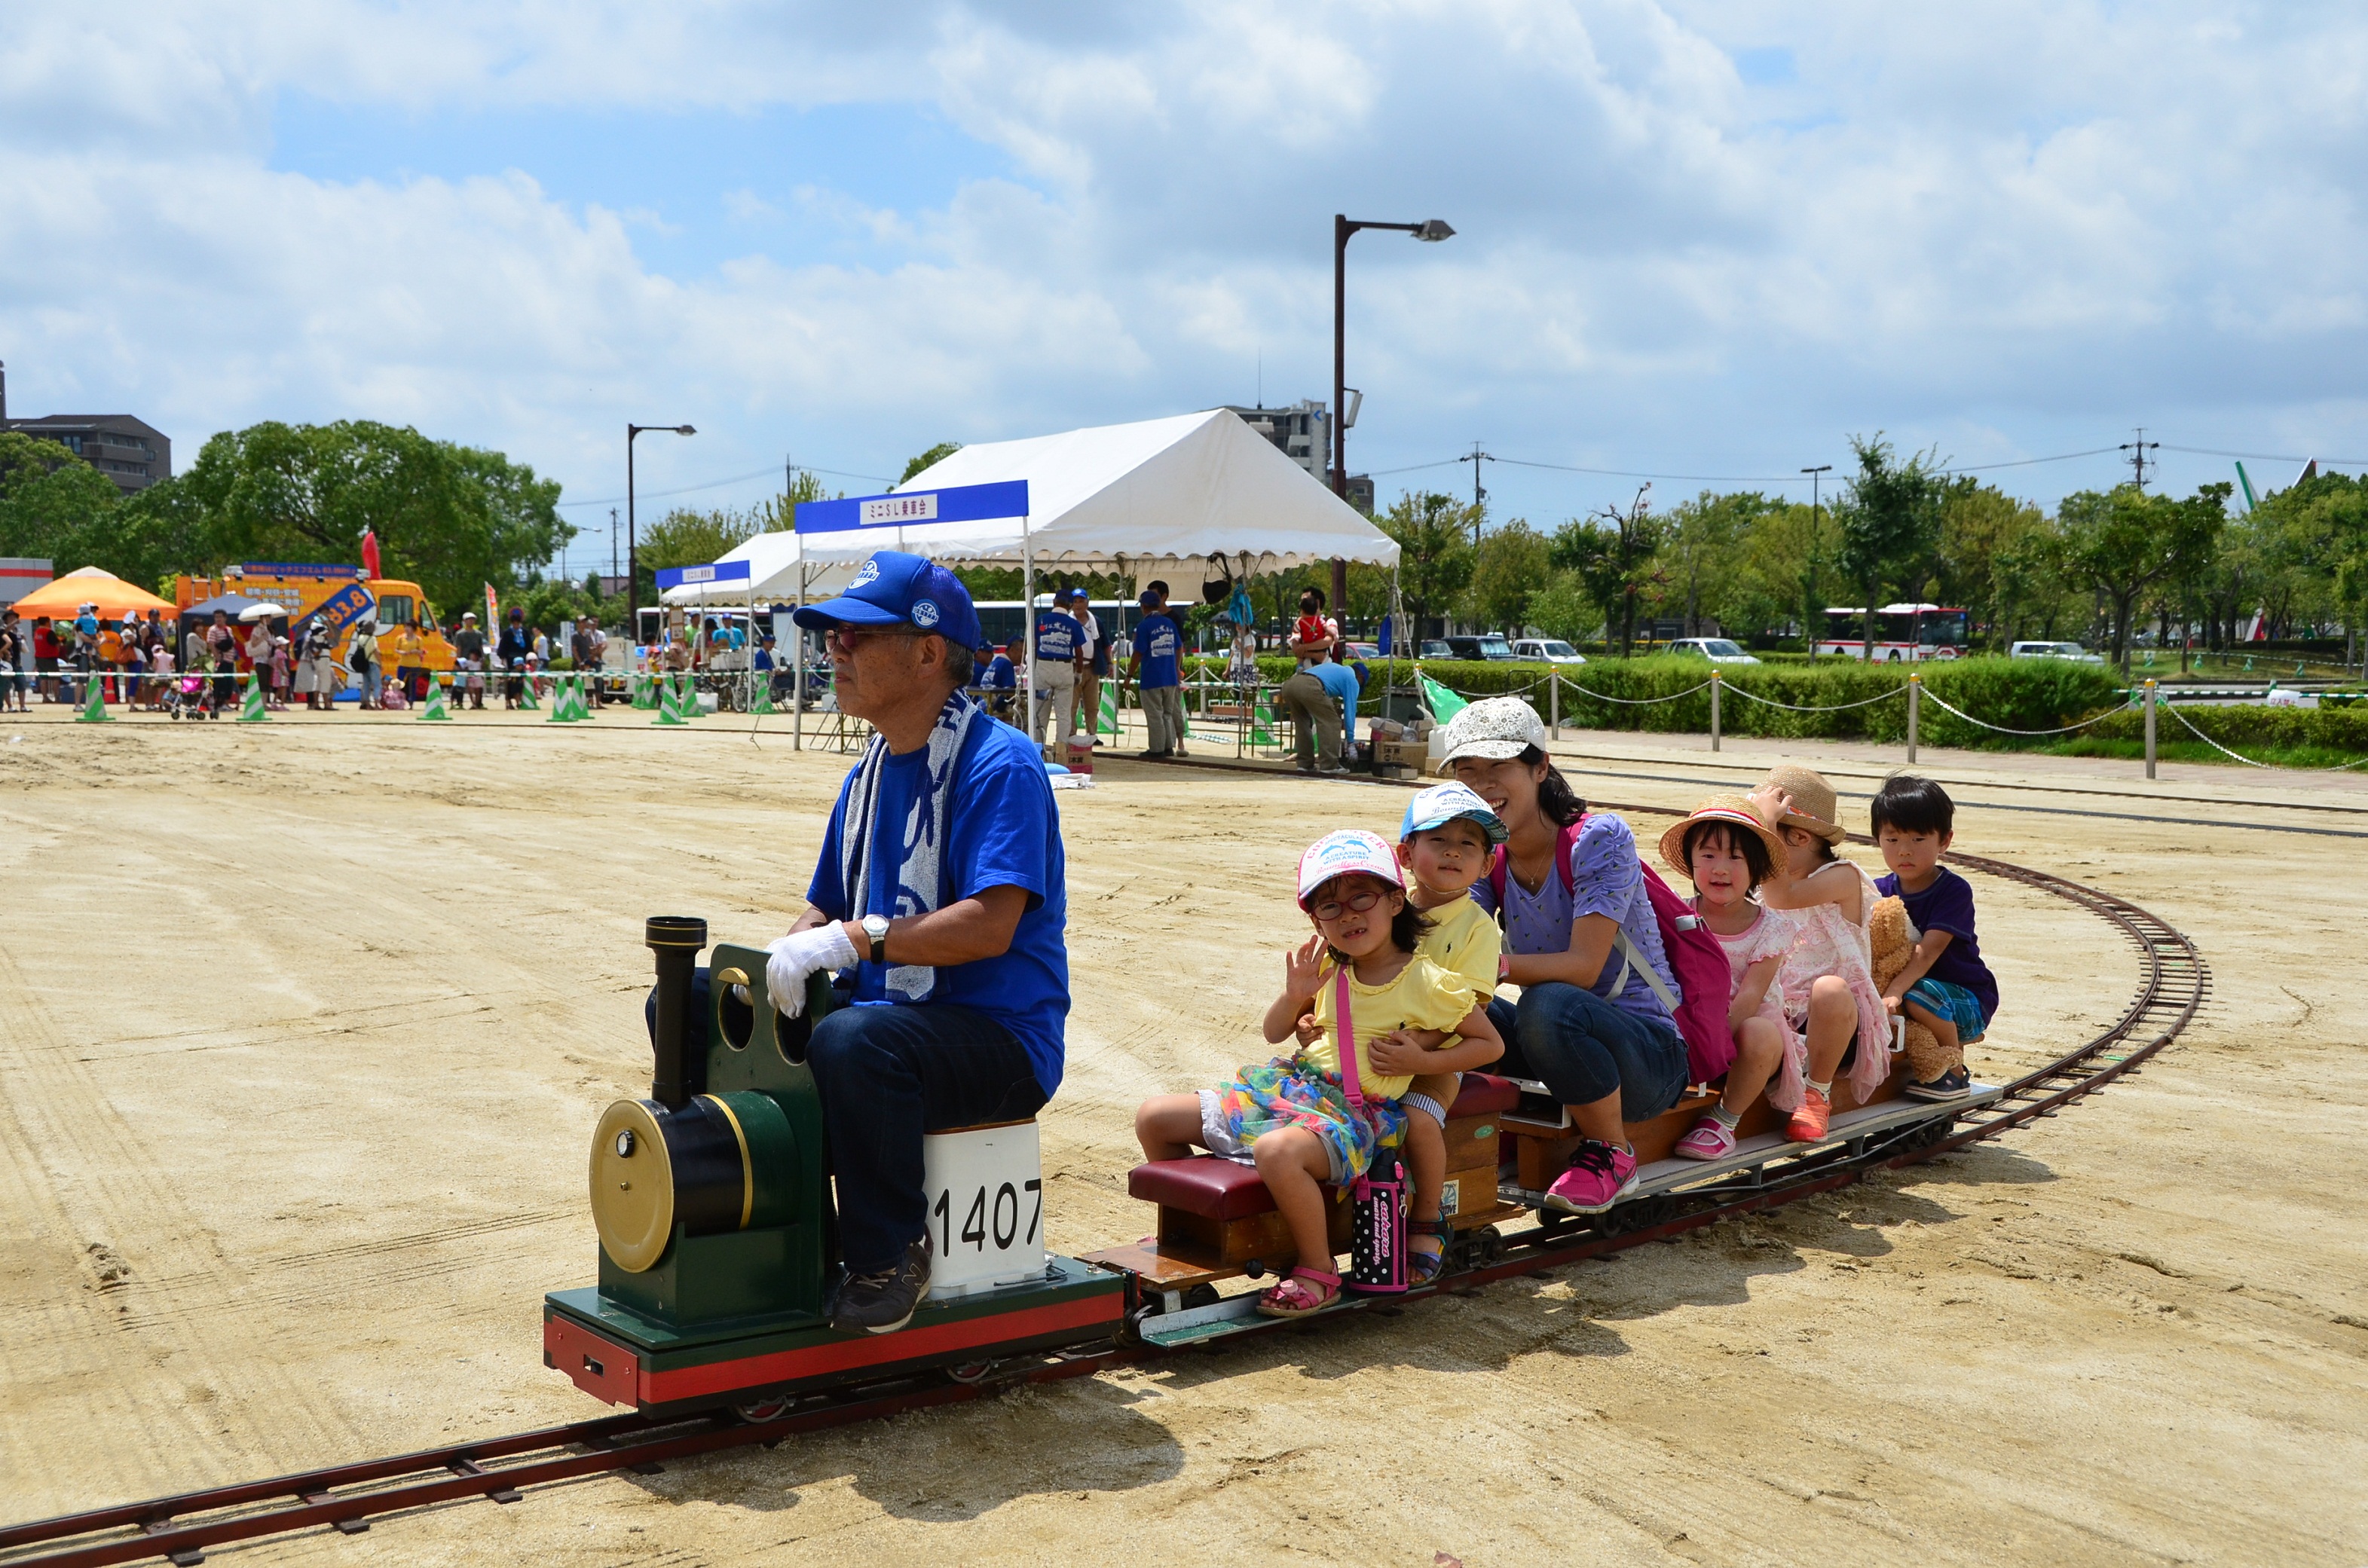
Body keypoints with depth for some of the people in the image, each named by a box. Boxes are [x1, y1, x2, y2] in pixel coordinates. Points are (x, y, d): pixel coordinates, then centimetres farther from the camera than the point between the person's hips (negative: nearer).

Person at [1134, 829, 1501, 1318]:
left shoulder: (1429, 984, -6)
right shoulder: (1328, 971, 9)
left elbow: (1490, 1044, 2)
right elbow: (1274, 1034, 19)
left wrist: (1420, 1061, -11)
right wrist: (1293, 997, -3)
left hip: (1355, 1113, -7)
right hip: (1287, 1085, 7)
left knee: (1278, 1150, -42)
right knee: (1154, 1117, 2)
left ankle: (1318, 1272, -20)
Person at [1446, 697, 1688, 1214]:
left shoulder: (1599, 838, -16)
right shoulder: (1487, 858, 2)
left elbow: (1583, 967, -26)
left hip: (1649, 1053, -5)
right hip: (1562, 1042, 5)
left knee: (1550, 1004, -36)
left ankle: (1611, 1155, -13)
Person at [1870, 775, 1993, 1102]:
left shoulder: (1954, 890, -15)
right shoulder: (1879, 891, 2)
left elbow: (1928, 951, -27)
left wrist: (1895, 991, -39)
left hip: (1968, 1000, -6)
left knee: (1920, 996, -35)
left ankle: (1955, 1073, -10)